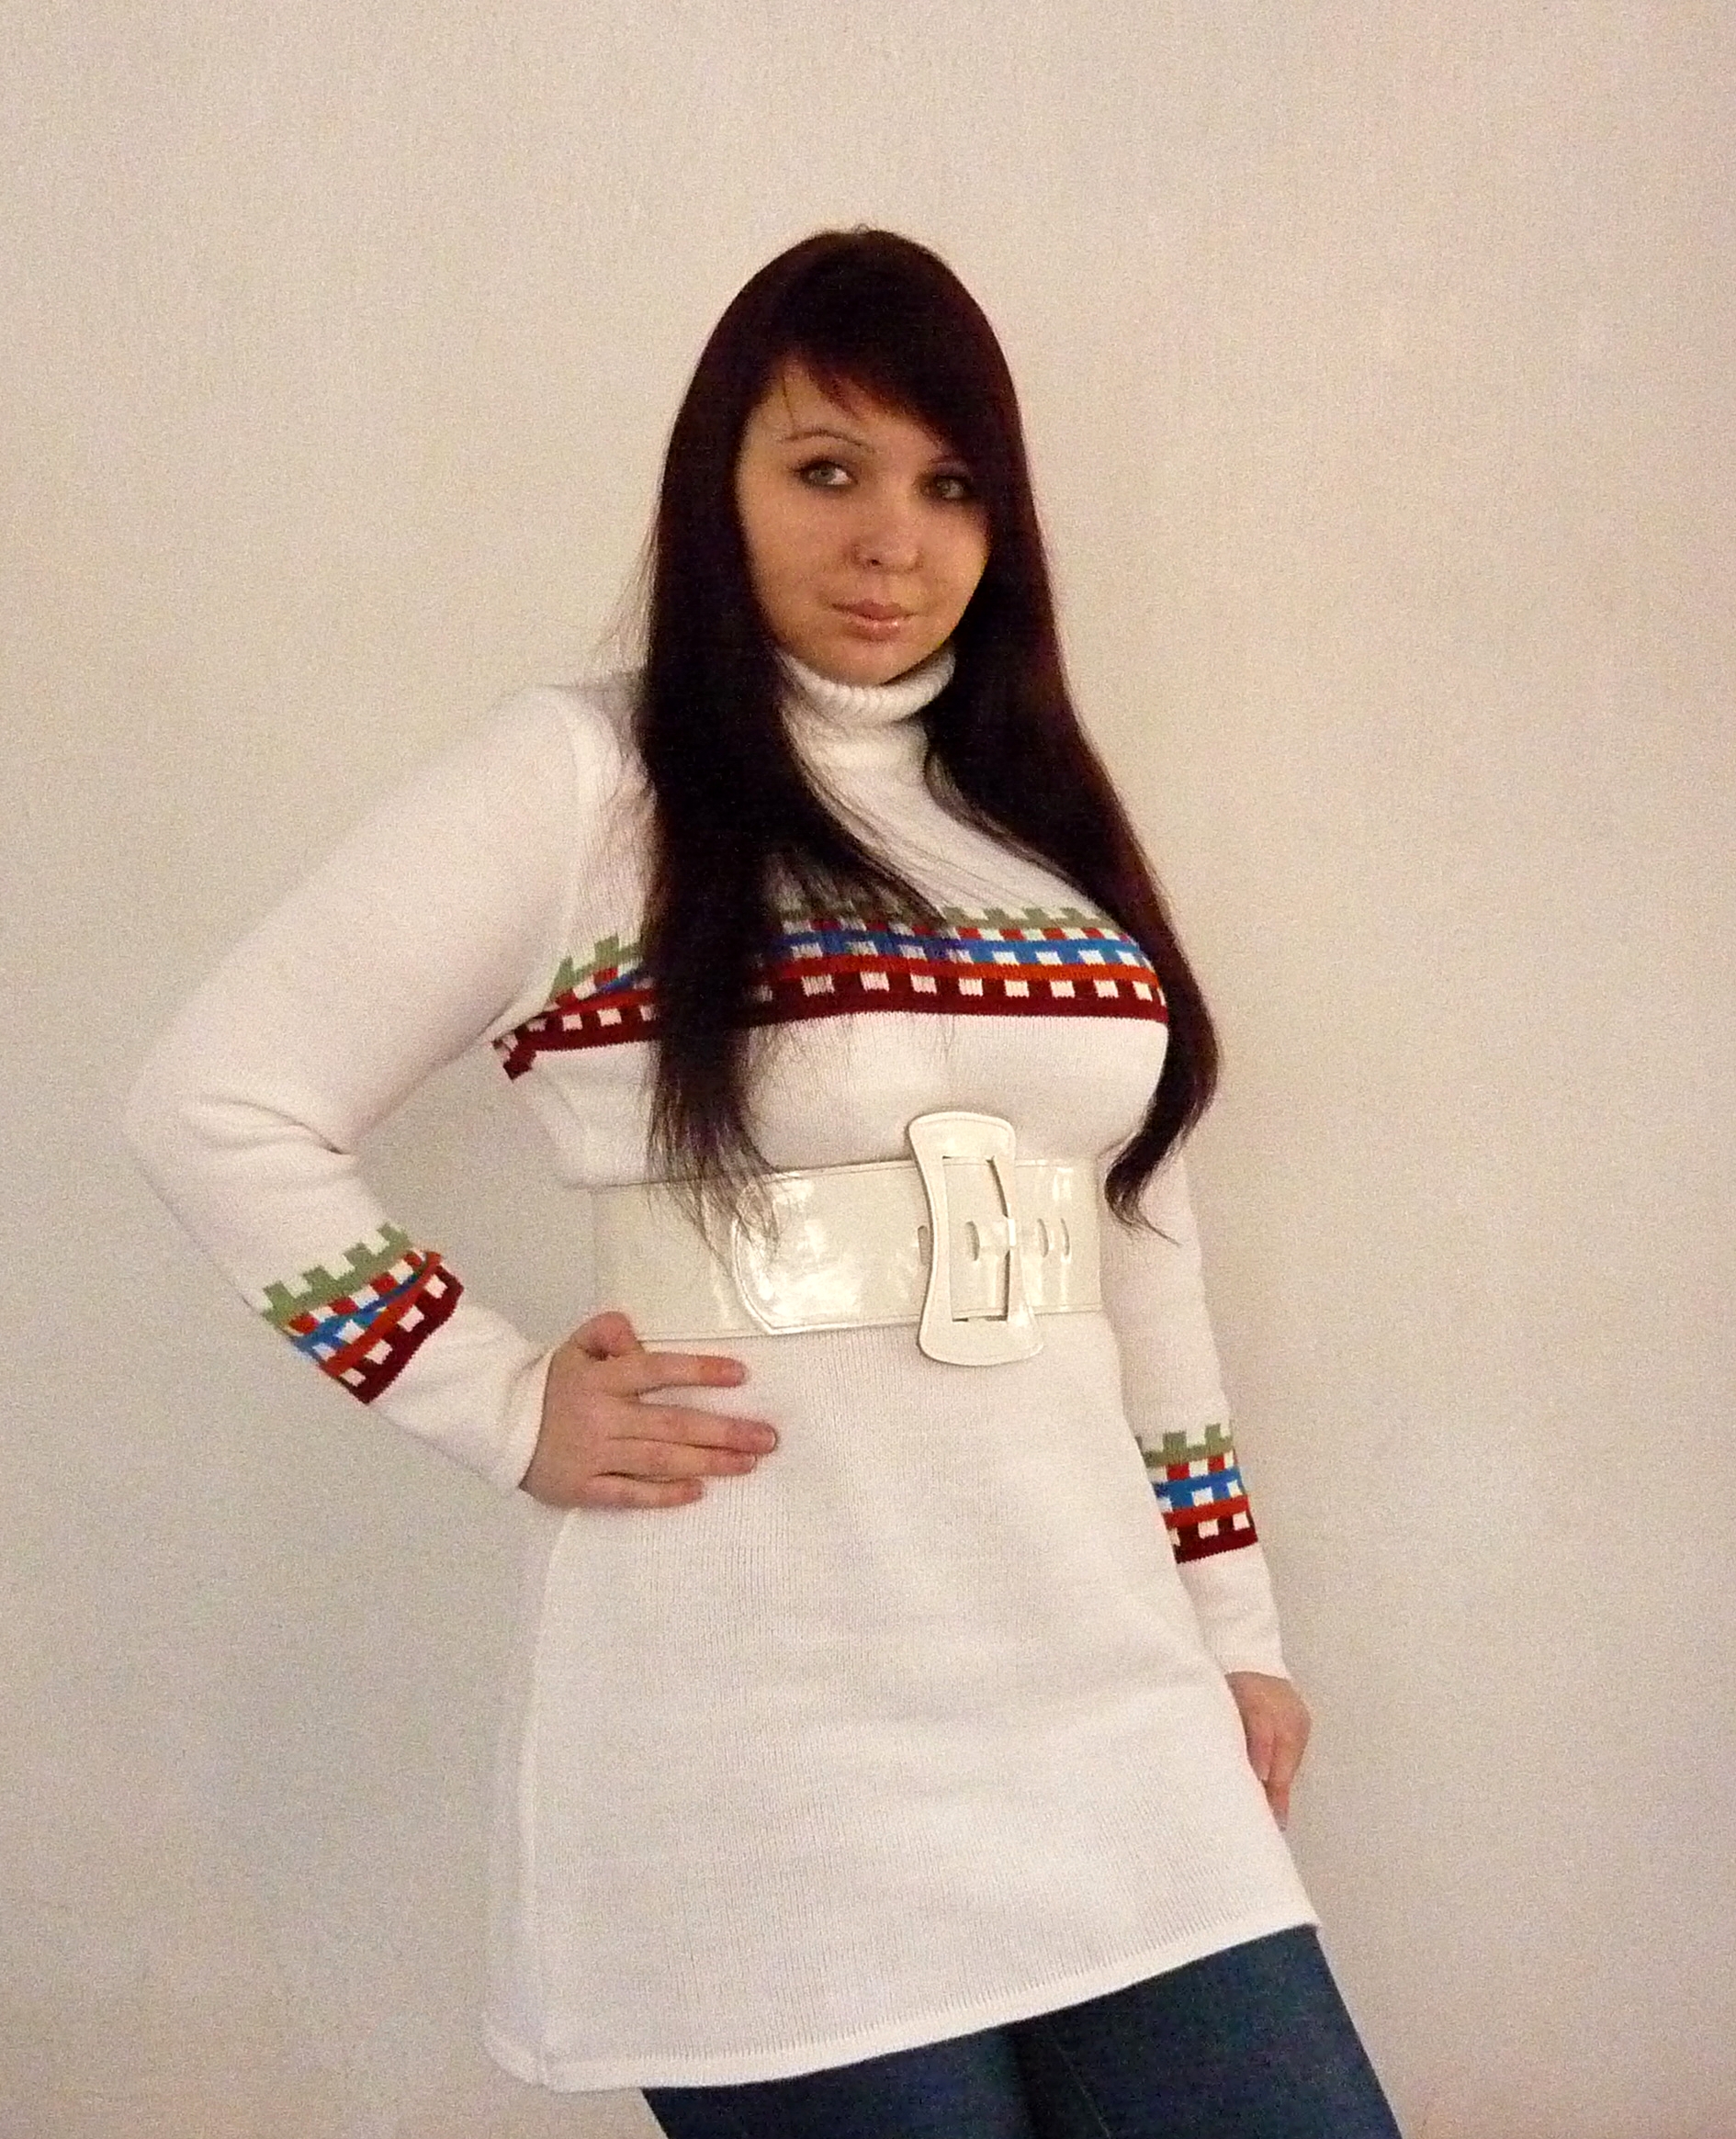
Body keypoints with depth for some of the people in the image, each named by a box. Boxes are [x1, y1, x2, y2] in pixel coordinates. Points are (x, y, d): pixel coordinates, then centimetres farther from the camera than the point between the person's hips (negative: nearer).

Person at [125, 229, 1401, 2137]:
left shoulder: (1044, 810, 13)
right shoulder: (581, 780, -4)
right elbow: (217, 1109, -5)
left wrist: (1235, 1620, 15)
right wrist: (509, 1412, -7)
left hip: (1093, 1684, 5)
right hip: (763, 1727, -5)